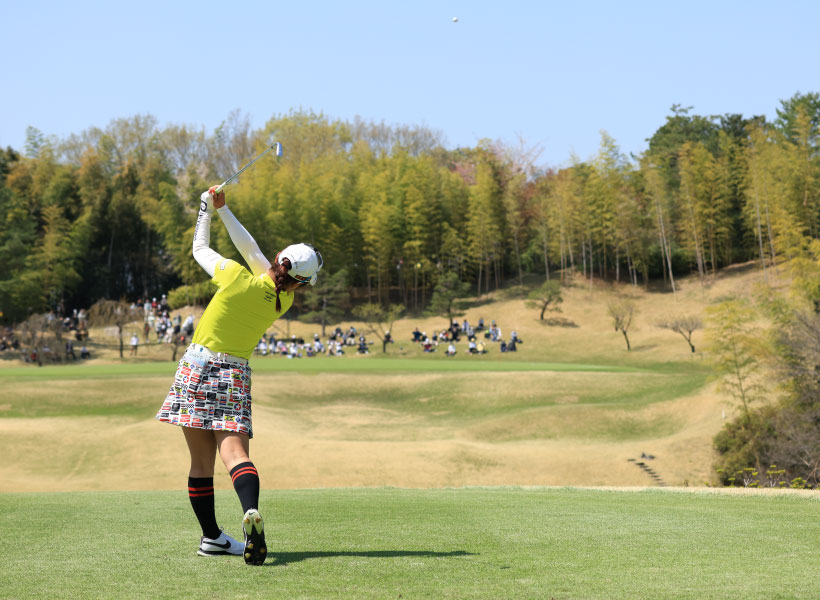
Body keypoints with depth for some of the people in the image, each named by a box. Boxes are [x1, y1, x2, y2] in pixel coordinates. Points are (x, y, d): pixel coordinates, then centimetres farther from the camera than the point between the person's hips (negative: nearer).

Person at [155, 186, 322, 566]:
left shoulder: (238, 277, -9)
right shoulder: (283, 301, -1)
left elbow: (199, 249, 9)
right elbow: (252, 251, 9)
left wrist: (207, 209, 21)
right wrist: (223, 210, 11)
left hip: (197, 365, 0)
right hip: (236, 374, 0)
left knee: (201, 462, 7)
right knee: (234, 453, -11)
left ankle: (211, 537, 14)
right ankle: (251, 512, -39)